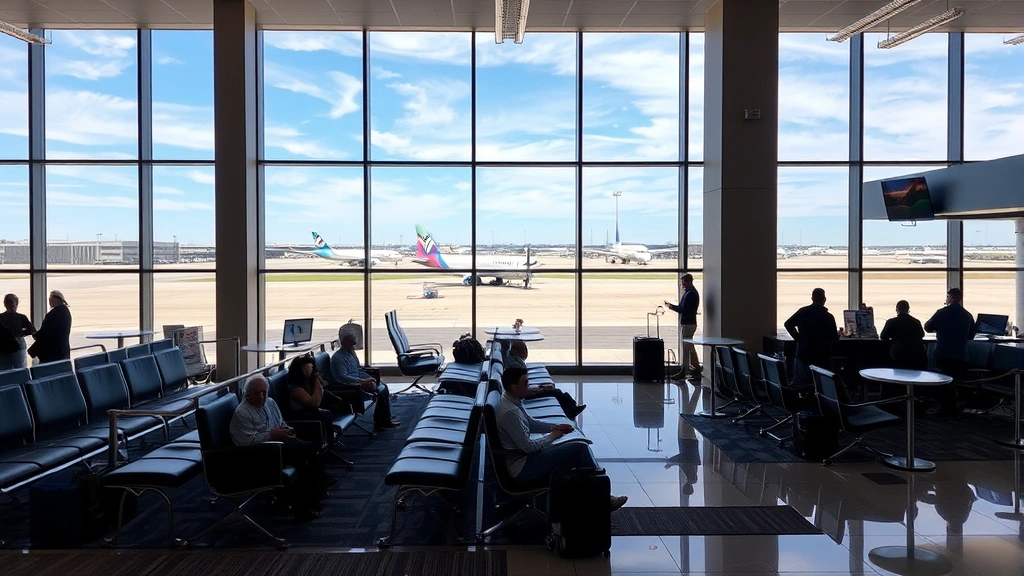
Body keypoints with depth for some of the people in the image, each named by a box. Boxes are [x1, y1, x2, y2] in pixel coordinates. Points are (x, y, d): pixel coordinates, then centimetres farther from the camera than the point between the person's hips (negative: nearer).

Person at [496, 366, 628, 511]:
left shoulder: (514, 402, 7)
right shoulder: (510, 412, -25)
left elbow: (531, 423, 24)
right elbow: (527, 446, -23)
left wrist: (554, 427, 11)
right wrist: (551, 436, -7)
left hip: (524, 456, 10)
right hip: (522, 468, -10)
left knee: (580, 449, 5)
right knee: (580, 449, -12)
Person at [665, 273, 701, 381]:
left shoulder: (690, 294, -17)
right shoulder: (691, 292, 15)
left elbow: (683, 310, -22)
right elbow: (683, 308, 17)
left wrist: (671, 306, -10)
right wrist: (672, 306, 8)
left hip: (687, 324, -10)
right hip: (688, 323, 10)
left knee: (686, 348, -5)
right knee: (690, 348, 14)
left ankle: (683, 371, 0)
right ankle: (696, 370, 18)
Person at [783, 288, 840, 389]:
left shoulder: (802, 312, -3)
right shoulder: (828, 317, -14)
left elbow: (788, 324, 0)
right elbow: (834, 337, -9)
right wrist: (838, 334, 13)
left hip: (803, 354, 3)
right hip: (822, 357, -3)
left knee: (800, 384, 11)